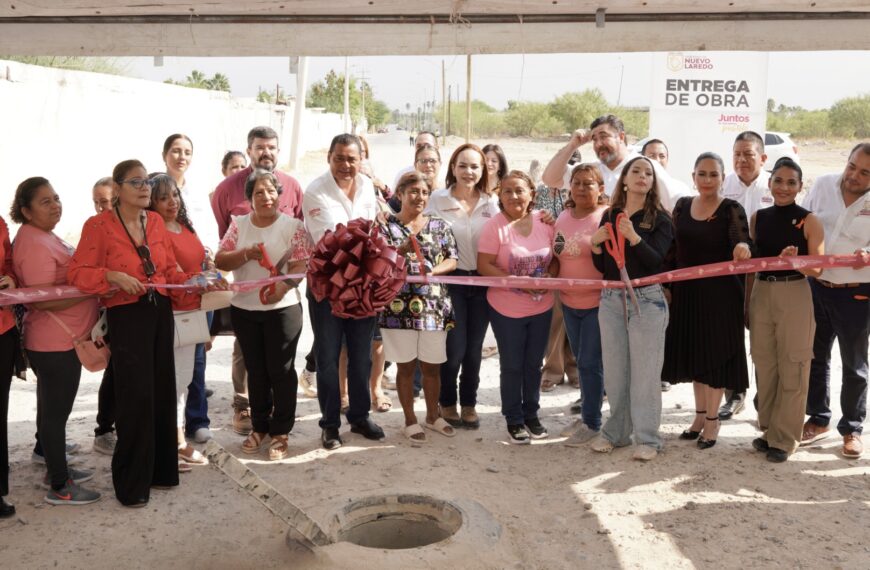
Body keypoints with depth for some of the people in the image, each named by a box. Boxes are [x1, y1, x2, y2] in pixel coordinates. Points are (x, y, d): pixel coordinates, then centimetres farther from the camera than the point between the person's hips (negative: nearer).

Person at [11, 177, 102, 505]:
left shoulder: (45, 236, 13)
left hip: (62, 339, 10)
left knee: (54, 409, 20)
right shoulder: (34, 244, -20)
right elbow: (45, 299, -25)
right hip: (55, 343, -10)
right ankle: (59, 488, 10)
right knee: (55, 411, 0)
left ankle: (56, 470, 34)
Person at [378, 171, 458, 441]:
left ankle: (433, 415, 30)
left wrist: (432, 272, -14)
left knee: (432, 366, 11)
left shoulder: (439, 226, 8)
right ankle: (410, 420, 21)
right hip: (399, 306, -2)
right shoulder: (387, 226, 0)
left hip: (434, 307, 3)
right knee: (406, 366, 7)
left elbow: (452, 260, 5)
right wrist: (402, 250, -23)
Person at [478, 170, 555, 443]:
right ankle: (514, 420, 23)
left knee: (534, 364, 16)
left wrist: (548, 277, -13)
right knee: (512, 366, 7)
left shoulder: (544, 223, -1)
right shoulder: (495, 226, -13)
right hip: (507, 309, -4)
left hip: (542, 307, 4)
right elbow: (484, 266, -16)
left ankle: (531, 414, 33)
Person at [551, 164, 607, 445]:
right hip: (569, 302, 6)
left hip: (597, 302, -6)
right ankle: (588, 413, 32)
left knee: (590, 362, -1)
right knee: (583, 361, 17)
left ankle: (591, 422, 13)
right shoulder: (563, 218, 7)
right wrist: (546, 277, -1)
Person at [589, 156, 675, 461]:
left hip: (646, 301, -4)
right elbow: (602, 267, 12)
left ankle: (647, 438, 8)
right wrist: (595, 244, -7)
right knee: (614, 370, 9)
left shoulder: (659, 219, -1)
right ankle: (616, 431, 22)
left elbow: (657, 261, -14)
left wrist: (633, 237, -27)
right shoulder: (609, 215, 10)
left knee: (644, 372, -1)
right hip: (611, 299, 4)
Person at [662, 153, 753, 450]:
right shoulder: (682, 205, 5)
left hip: (720, 293, -5)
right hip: (687, 291, 5)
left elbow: (743, 243, -23)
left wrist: (742, 248, -46)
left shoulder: (732, 210, -8)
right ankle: (700, 414, 29)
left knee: (716, 353, 4)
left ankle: (712, 419, 19)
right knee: (693, 352, 13)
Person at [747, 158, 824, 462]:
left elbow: (817, 269, -8)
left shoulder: (809, 221, -6)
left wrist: (794, 261, -28)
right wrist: (747, 302, 8)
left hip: (795, 296, -4)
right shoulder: (758, 218, 6)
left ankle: (784, 437, 13)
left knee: (792, 368, 3)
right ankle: (768, 429, 25)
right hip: (762, 294, 4)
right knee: (764, 365, 11)